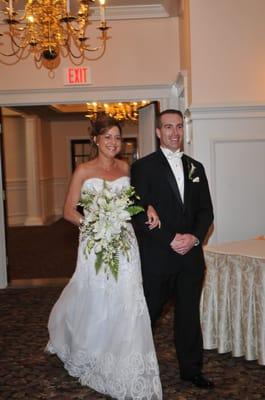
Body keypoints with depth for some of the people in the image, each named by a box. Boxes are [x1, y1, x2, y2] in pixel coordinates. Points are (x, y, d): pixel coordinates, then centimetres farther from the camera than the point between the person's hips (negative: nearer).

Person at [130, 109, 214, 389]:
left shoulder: (196, 168, 12)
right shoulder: (143, 167, -4)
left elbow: (206, 210, 10)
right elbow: (137, 214, -10)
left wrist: (194, 237, -8)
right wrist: (171, 240, -15)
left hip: (191, 255, 4)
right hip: (156, 256, -4)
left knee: (189, 314, 13)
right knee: (147, 313, 7)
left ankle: (191, 369, 29)